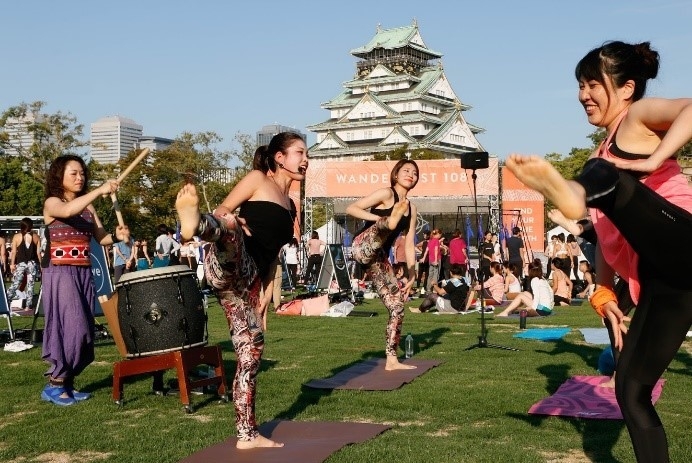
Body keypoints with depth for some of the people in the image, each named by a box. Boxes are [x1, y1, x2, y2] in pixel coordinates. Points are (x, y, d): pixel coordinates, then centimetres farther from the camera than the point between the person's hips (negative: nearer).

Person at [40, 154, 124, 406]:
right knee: (72, 327, -15)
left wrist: (116, 236, -15)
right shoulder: (52, 203, -4)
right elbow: (68, 211, -28)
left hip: (84, 274, 7)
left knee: (83, 331, 5)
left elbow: (101, 238, 8)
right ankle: (54, 384, -5)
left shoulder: (88, 208, 15)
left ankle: (67, 382, 14)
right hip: (60, 274, -7)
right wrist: (100, 190, -34)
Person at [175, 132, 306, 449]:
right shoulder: (258, 179, 9)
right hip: (227, 267, -7)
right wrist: (233, 222, -20)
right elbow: (221, 211, 3)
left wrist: (265, 298, 20)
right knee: (230, 225, -40)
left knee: (251, 351, 7)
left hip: (249, 282, 7)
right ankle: (193, 222, -76)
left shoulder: (290, 206, 28)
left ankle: (247, 435, 16)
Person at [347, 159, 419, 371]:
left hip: (379, 259, 7)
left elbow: (409, 245, 19)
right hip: (362, 247, -7)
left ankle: (392, 360, 9)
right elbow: (351, 208, -8)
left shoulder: (411, 208, 19)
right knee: (389, 226, -35)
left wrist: (412, 277, 13)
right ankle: (390, 221, -73)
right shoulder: (386, 193, -1)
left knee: (397, 306, 3)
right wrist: (379, 218, -20)